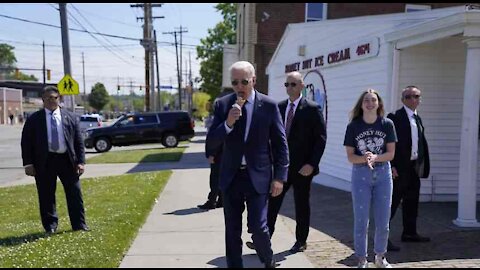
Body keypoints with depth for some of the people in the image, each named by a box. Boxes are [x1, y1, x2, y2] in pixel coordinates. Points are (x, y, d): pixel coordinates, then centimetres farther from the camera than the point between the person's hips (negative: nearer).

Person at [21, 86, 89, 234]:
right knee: (46, 196, 5)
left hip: (67, 160, 1)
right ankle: (50, 226, 20)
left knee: (75, 194, 3)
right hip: (45, 162, -1)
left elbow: (79, 141, 7)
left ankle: (79, 225, 14)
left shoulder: (70, 117, 8)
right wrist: (28, 164, -4)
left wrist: (81, 162, -2)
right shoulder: (33, 119, 5)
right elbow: (26, 142, 4)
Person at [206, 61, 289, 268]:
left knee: (258, 227, -3)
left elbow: (280, 144, 0)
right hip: (231, 177, 2)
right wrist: (228, 123, -21)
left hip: (258, 176, -2)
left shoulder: (269, 105, -4)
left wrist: (279, 177, -4)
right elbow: (211, 142, -4)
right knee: (232, 230, 10)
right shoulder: (223, 104, 0)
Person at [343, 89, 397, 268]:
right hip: (360, 175, -1)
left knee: (383, 221, 8)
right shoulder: (353, 126, -4)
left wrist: (375, 157, -20)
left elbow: (391, 154, -2)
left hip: (383, 174, 1)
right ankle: (362, 260, 17)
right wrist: (365, 158, -23)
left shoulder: (387, 124, -1)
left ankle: (380, 257, 29)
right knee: (361, 221, 4)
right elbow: (350, 156, -4)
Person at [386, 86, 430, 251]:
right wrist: (392, 166, -20)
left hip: (414, 167, 8)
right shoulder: (395, 117, -10)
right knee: (393, 202, -4)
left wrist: (422, 164, 9)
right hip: (400, 168, -8)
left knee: (412, 201, 17)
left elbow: (421, 143, 15)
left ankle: (409, 233, 30)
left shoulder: (417, 118, 14)